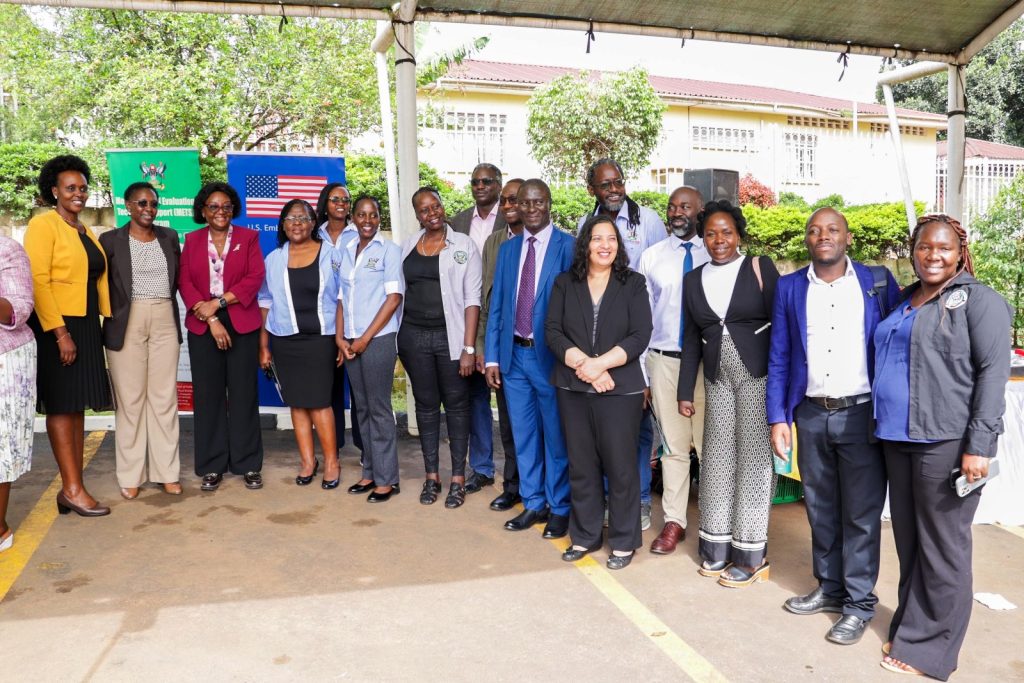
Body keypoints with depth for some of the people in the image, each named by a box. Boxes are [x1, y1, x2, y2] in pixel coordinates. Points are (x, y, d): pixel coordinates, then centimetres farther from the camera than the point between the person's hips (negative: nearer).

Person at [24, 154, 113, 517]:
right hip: (55, 327, -7)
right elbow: (37, 281, -14)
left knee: (77, 407, 8)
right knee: (61, 405, -3)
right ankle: (72, 488, 1)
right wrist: (60, 332, -20)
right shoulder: (43, 225, -7)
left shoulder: (87, 233, 15)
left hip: (86, 327, 7)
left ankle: (73, 488, 13)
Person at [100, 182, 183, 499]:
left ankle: (166, 472, 10)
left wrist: (165, 303, 10)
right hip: (127, 324, -2)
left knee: (164, 397, 4)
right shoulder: (111, 240, 1)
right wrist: (113, 312, -2)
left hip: (165, 322, 3)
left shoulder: (169, 237, 10)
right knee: (130, 399, 1)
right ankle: (130, 475, 10)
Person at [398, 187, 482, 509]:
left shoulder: (464, 245, -2)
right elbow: (401, 291, 12)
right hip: (414, 336, 3)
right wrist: (397, 336, 4)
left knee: (456, 404, 5)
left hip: (450, 335, -3)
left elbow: (472, 299, -6)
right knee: (425, 404, 11)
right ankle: (431, 475, 22)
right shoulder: (408, 246, 8)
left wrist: (469, 347, -12)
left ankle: (458, 478, 16)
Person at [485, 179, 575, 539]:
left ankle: (559, 508, 22)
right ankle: (533, 504, 29)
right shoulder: (507, 249, 10)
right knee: (523, 435, 14)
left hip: (550, 355, -5)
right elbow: (496, 306, 10)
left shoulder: (568, 246, -7)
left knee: (556, 436, 7)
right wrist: (492, 356, 5)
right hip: (514, 354, 5)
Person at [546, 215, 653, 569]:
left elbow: (640, 336, -7)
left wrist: (600, 364, -17)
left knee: (620, 466, 2)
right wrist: (582, 364, -14)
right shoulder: (565, 283, 7)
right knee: (581, 465, 10)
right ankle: (585, 536, 24)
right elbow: (552, 331, 0)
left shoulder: (633, 283, 2)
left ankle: (624, 541, 17)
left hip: (620, 389, -2)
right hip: (573, 388, 2)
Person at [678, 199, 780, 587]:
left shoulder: (760, 268, -2)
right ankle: (717, 547, 19)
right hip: (718, 380, 4)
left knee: (753, 457, 1)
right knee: (718, 458, 7)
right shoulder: (693, 280, 9)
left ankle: (750, 554, 12)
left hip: (758, 376, -4)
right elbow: (691, 339, 11)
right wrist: (686, 392, 9)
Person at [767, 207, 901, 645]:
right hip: (811, 415, 3)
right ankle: (829, 588, 30)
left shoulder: (878, 281, 1)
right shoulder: (789, 288, 5)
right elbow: (779, 358, 6)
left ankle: (859, 603, 18)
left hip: (863, 414, -2)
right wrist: (777, 418, 0)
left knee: (861, 513, 4)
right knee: (820, 508, 14)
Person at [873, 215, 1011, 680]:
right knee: (908, 540, 15)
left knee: (941, 545, 4)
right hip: (898, 438, 7)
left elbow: (994, 372, -11)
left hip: (947, 441, -6)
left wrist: (980, 445, -18)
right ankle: (910, 629, 29)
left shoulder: (978, 300, -4)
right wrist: (883, 425, 14)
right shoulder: (902, 301, 16)